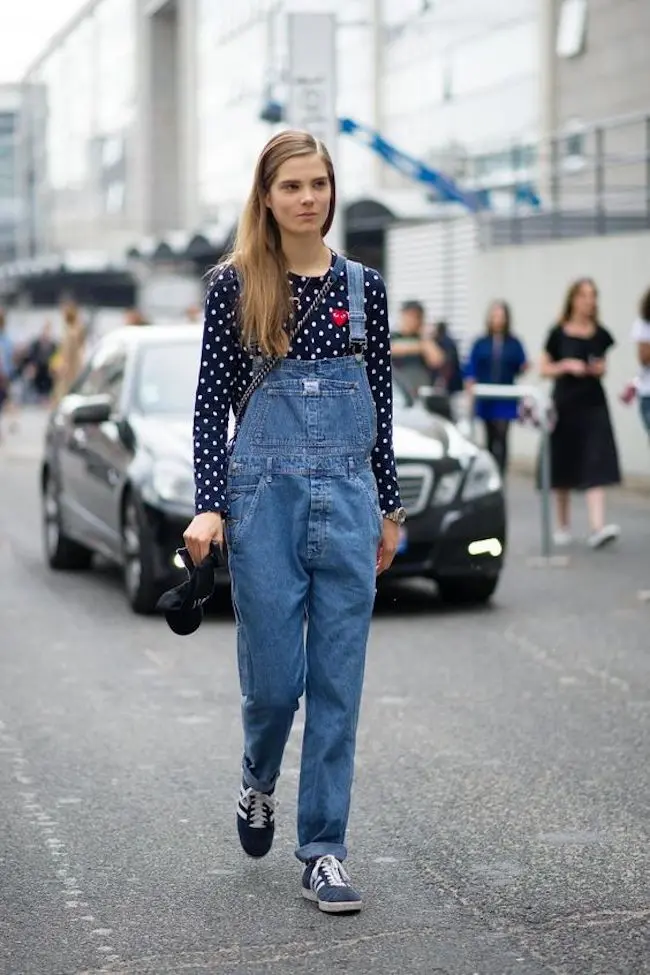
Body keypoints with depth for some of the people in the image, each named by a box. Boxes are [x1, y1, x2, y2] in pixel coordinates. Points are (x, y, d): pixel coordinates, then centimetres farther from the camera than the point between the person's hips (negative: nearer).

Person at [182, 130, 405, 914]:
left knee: (336, 681, 2)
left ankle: (324, 850, 9)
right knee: (274, 674, 1)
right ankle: (258, 783, 34)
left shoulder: (363, 286, 7)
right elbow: (212, 400, -2)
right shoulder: (235, 285, -1)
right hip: (265, 495, -2)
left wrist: (387, 508, 13)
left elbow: (379, 400, 12)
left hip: (348, 497, 2)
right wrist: (208, 506, -11)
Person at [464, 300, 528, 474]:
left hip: (505, 400, -2)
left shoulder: (514, 344, 5)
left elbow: (520, 368, 8)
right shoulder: (481, 343, 6)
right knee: (490, 437, 8)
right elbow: (470, 370, 4)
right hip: (486, 399, 2)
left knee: (501, 436, -11)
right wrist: (471, 391, -9)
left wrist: (524, 367, -14)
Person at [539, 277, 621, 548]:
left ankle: (598, 527, -21)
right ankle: (563, 526, 23)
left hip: (593, 404, 1)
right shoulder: (559, 333, -2)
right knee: (563, 467, 8)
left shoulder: (600, 335, 5)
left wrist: (600, 369, -5)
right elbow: (544, 369, 2)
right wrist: (566, 366, -14)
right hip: (565, 404, -1)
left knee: (597, 465, -12)